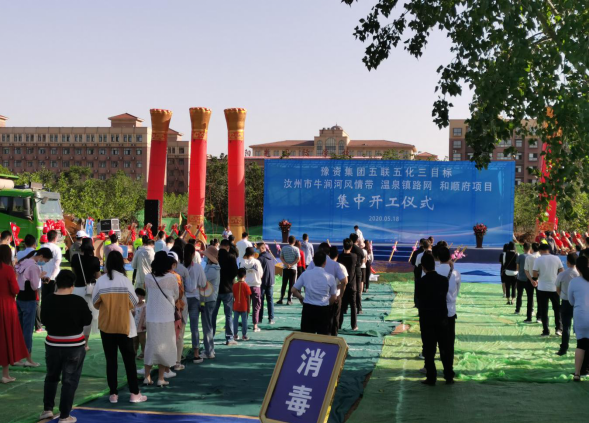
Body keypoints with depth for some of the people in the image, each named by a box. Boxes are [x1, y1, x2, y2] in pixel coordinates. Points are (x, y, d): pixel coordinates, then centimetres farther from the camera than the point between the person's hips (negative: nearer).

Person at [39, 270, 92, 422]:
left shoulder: (48, 301, -6)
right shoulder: (78, 301, -16)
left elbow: (43, 319, 7)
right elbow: (87, 320, -8)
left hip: (52, 345, 4)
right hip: (74, 346, -4)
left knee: (51, 377, 23)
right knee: (69, 381, 4)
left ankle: (47, 409, 27)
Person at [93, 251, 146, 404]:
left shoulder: (101, 281, -8)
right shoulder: (125, 280, -11)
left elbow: (95, 303, 1)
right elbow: (134, 303, -4)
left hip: (106, 326, 1)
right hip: (124, 325, -1)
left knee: (111, 360, 9)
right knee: (129, 359, 7)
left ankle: (113, 394, 11)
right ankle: (134, 394, 9)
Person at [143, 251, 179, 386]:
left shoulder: (148, 278, -2)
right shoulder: (171, 278, -10)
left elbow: (148, 293, 9)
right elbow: (176, 296, 2)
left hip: (151, 317, 3)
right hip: (166, 317, -3)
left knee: (150, 345, 13)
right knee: (164, 346, 7)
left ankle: (147, 377, 16)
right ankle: (161, 378, 9)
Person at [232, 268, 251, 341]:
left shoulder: (234, 285, -2)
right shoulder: (246, 285, -8)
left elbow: (233, 297, 3)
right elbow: (248, 298, -6)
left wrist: (233, 306, 13)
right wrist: (248, 308, 3)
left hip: (236, 307, 2)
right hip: (244, 307, -2)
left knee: (235, 320, 9)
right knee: (244, 320, 3)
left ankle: (235, 335, 13)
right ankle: (244, 335, 5)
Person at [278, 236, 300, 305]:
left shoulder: (283, 248, 3)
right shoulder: (296, 249, -5)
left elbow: (281, 257, -2)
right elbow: (298, 259, -11)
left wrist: (286, 264, -11)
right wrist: (291, 264, -12)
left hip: (285, 269, 2)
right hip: (293, 269, -2)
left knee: (284, 284, 9)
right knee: (291, 285, 2)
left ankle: (281, 299, 6)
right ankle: (289, 300, 1)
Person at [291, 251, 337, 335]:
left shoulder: (305, 274, -3)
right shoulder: (330, 278, -6)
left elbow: (293, 290, 2)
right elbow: (334, 297, 4)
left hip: (308, 308, 2)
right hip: (323, 310, -1)